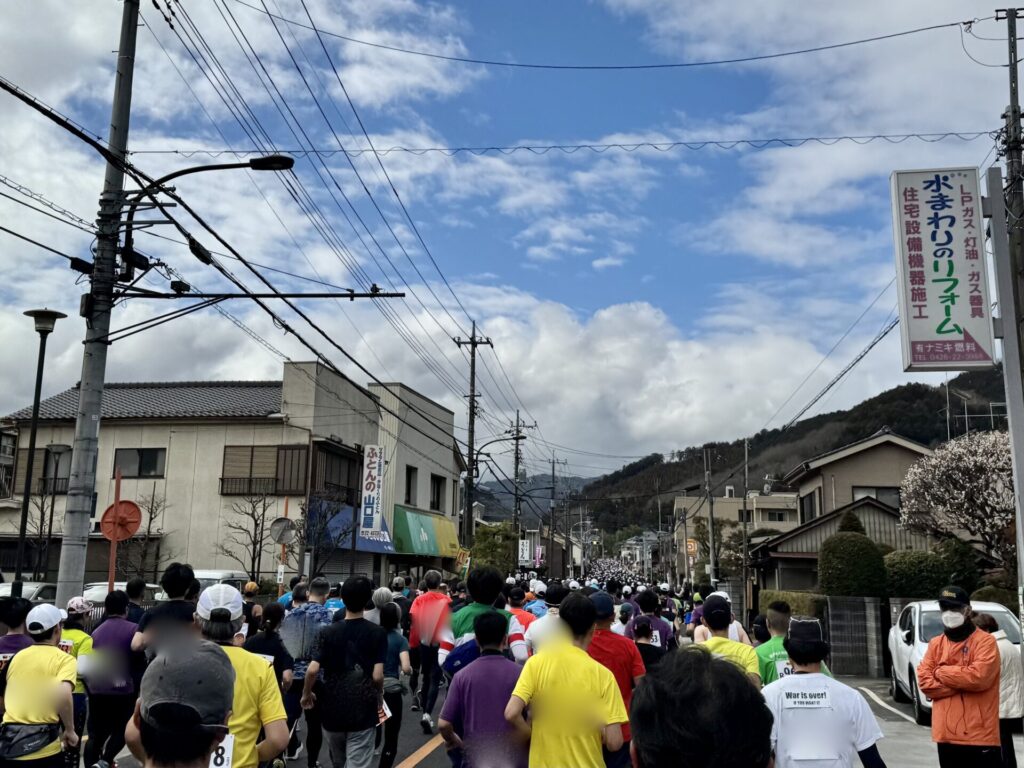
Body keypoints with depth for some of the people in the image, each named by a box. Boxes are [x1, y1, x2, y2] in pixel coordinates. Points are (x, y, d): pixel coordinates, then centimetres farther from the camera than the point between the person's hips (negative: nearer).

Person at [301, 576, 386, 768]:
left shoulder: (328, 632, -5)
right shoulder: (378, 633, -7)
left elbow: (312, 670, -13)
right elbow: (377, 676, -12)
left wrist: (306, 694, 6)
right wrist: (378, 699, 7)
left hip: (333, 710, 2)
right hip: (363, 711, -2)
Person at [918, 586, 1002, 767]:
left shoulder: (985, 641, -2)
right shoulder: (935, 643, 12)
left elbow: (979, 676, -19)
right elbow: (924, 682, 0)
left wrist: (941, 672, -6)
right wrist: (963, 681, -11)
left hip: (980, 735, -5)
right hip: (947, 735, 5)